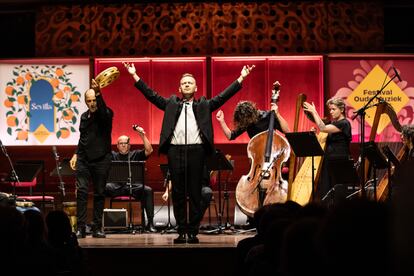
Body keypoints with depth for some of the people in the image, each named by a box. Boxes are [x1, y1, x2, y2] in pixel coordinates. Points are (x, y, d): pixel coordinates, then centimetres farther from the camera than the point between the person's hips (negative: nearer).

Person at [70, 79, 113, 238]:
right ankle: (81, 227, -6)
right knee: (81, 191, -7)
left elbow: (103, 109, -30)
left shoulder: (105, 114, -5)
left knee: (99, 193, 1)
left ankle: (97, 228, 9)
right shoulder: (84, 116, 13)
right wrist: (76, 154, 15)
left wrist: (98, 93, -47)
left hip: (101, 159, -4)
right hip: (83, 159, 4)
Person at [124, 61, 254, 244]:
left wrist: (241, 78, 2)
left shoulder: (204, 105, 16)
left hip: (196, 151, -1)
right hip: (175, 151, 1)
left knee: (195, 194, 1)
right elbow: (151, 95, 12)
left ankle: (193, 232, 5)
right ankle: (181, 231, 8)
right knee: (178, 194, 2)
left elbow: (223, 96, 8)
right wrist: (134, 75, 6)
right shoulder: (171, 104, 18)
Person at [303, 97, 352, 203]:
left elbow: (323, 128, -22)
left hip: (340, 163, -8)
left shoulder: (344, 123, -11)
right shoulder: (333, 123, 15)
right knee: (324, 193, 5)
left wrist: (314, 112, -18)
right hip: (329, 161, 8)